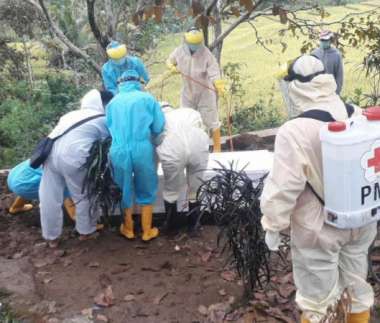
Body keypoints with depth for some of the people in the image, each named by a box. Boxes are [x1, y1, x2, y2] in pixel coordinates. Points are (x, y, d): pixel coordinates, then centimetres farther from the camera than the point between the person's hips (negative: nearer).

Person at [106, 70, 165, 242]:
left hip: (119, 151, 2)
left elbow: (109, 128, 16)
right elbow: (159, 127, 2)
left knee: (124, 190, 19)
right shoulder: (147, 98, 5)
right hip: (142, 149, -2)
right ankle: (147, 231, 24)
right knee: (146, 191, 14)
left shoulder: (113, 102, 13)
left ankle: (128, 229, 33)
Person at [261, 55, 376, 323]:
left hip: (319, 229, -5)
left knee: (317, 296, 16)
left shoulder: (294, 131, -26)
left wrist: (273, 225, -5)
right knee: (358, 284, 25)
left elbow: (283, 188, -21)